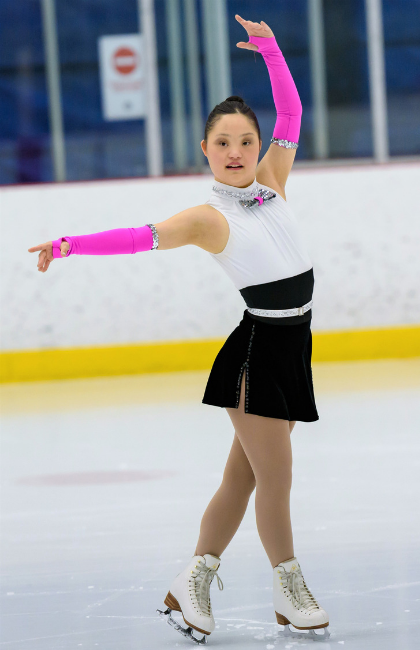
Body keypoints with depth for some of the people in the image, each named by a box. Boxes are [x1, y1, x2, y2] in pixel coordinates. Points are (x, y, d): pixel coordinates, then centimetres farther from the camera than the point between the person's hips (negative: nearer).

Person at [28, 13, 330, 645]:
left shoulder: (271, 183, 7)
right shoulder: (207, 218, -9)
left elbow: (291, 113, 10)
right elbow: (140, 236, -18)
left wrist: (269, 47, 4)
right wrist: (74, 244, -30)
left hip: (294, 347, 6)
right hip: (256, 348, -6)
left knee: (242, 479, 11)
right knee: (275, 480, -2)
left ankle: (193, 581, 20)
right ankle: (289, 589, 14)